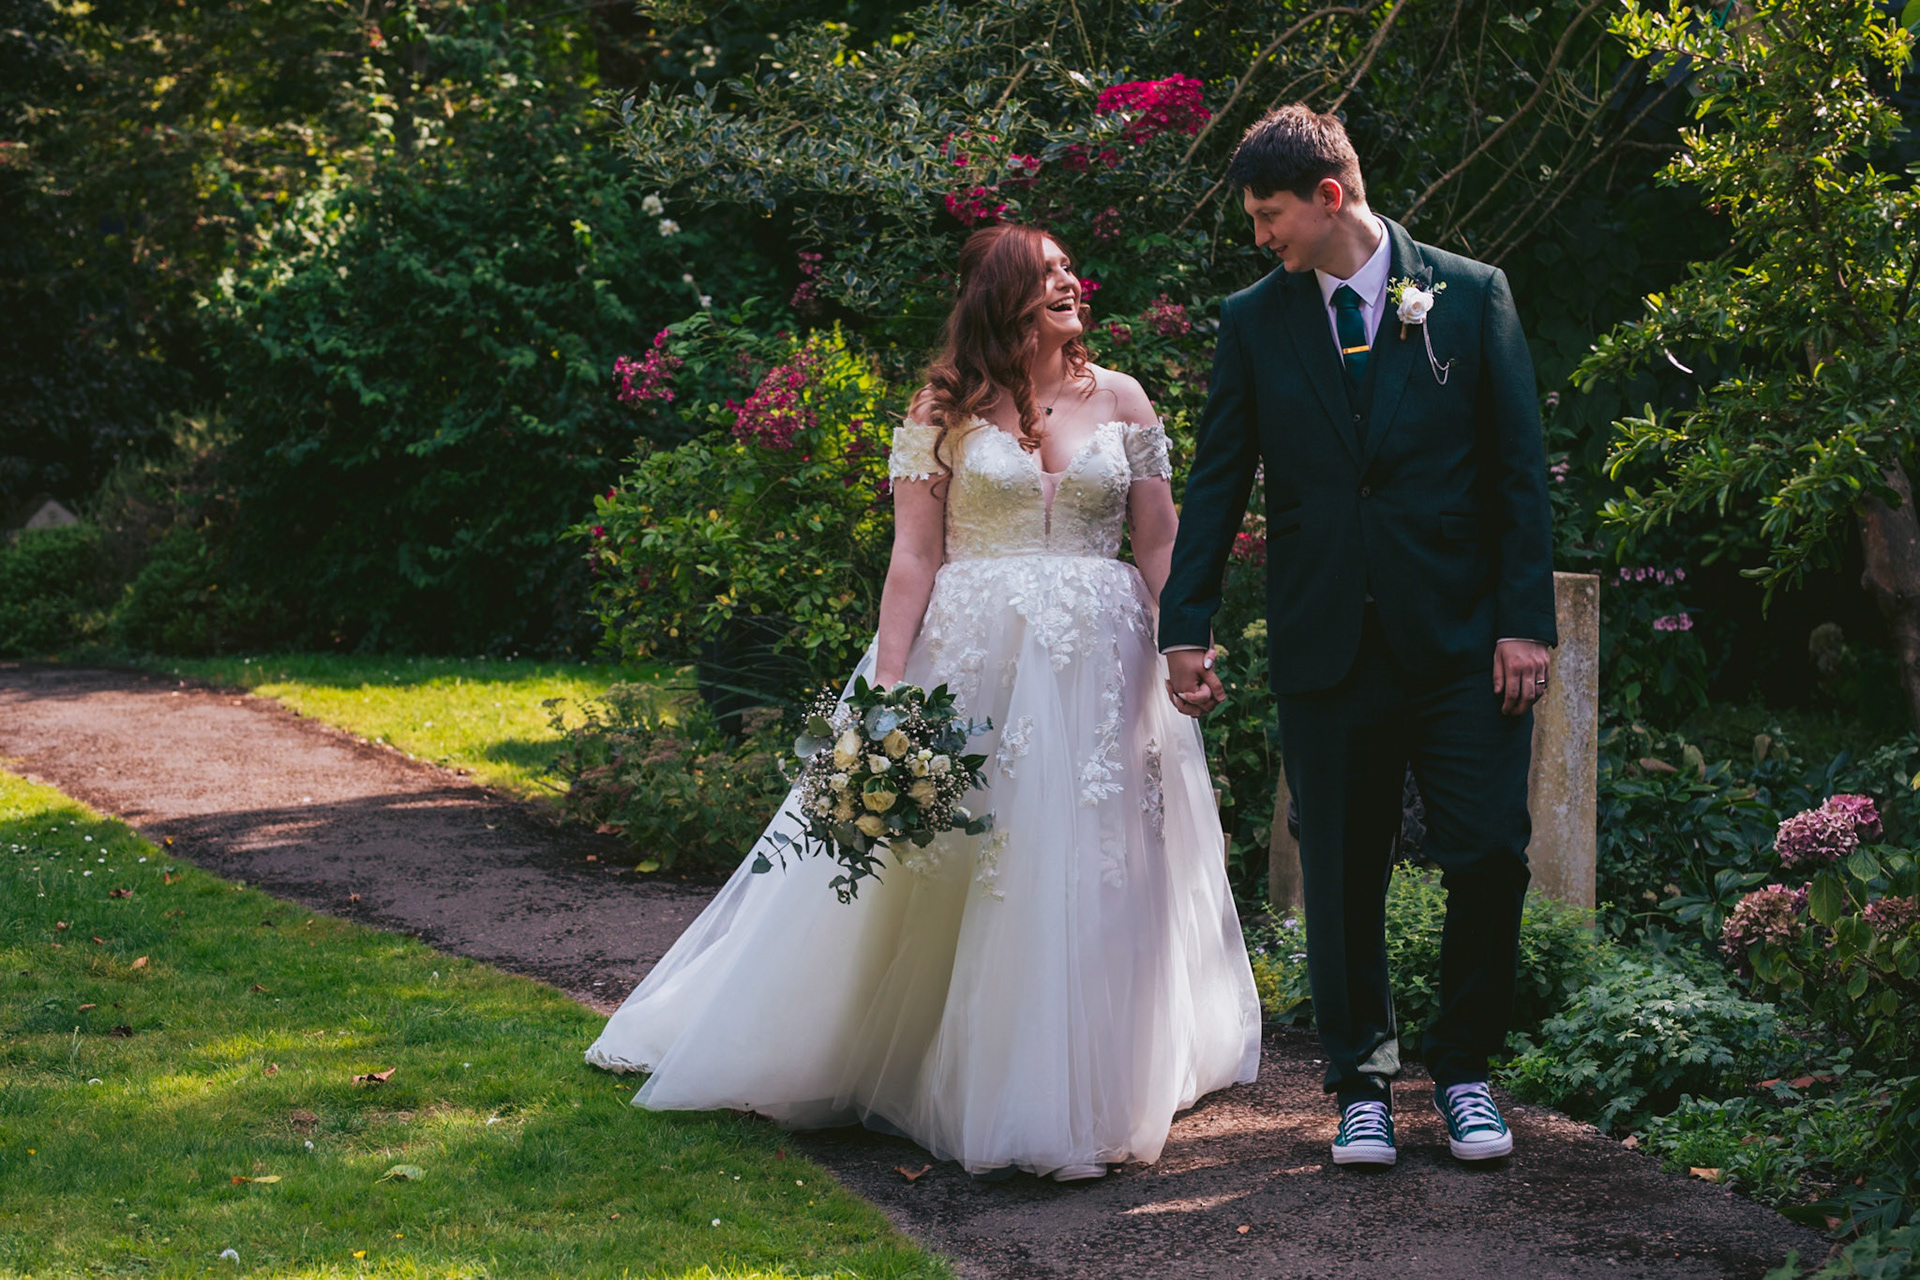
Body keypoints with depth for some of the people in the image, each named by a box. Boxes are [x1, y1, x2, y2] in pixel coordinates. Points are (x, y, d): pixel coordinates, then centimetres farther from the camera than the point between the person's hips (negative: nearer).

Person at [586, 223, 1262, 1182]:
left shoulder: (1120, 400, 9)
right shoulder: (945, 409, 3)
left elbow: (1162, 544, 8)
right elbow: (913, 557, -2)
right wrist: (890, 688, -10)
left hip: (1098, 671, 2)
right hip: (971, 665, -2)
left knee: (1087, 876, 0)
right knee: (946, 874, -1)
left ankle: (1076, 1094, 10)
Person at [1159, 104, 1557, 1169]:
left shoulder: (1471, 295, 2)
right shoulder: (1253, 322, 6)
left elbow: (1518, 469, 1)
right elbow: (1215, 484, 8)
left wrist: (1525, 621, -5)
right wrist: (1184, 629, 3)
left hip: (1462, 641, -1)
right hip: (1326, 647, 1)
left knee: (1490, 861, -3)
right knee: (1343, 880, 6)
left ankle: (1462, 1068, 16)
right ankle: (1362, 1082, 19)